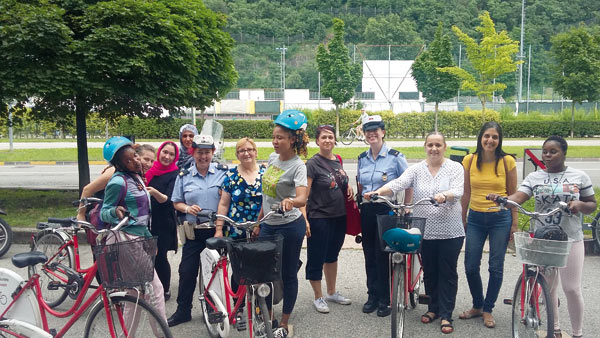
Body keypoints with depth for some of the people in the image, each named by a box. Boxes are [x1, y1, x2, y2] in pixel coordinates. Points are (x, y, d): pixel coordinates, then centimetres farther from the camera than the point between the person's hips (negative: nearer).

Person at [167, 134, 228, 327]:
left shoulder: (223, 172, 0)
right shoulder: (184, 176, 4)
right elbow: (176, 202, 9)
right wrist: (187, 208, -11)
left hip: (218, 229, -1)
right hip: (194, 231, 1)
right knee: (187, 271, 3)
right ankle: (183, 310, 18)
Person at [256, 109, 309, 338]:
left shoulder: (297, 166, -18)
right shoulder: (272, 158, 4)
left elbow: (302, 198, -32)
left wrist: (290, 201, -54)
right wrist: (259, 221, 16)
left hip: (289, 227, -7)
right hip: (268, 225, 7)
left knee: (288, 274, 6)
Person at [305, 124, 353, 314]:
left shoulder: (337, 161, 7)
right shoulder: (313, 163, -13)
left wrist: (348, 186, 3)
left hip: (339, 217, 7)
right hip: (319, 218, -7)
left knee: (332, 255, 20)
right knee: (316, 259, 4)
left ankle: (332, 293, 35)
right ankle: (318, 298, 21)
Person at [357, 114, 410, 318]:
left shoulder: (395, 157, -7)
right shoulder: (362, 159, 9)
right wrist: (360, 204, 10)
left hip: (387, 211, -5)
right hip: (367, 211, 5)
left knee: (383, 255, -2)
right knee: (369, 255, 9)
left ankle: (384, 300, 11)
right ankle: (372, 296, 22)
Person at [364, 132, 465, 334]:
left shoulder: (455, 168, -1)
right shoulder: (417, 169, 2)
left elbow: (458, 191, -16)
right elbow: (398, 183, -12)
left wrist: (444, 196, -38)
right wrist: (378, 191, -30)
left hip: (450, 232, -2)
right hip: (425, 231, 2)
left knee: (447, 273, 5)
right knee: (429, 272, 14)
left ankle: (446, 315, 15)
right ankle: (433, 308, 31)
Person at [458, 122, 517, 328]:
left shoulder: (507, 161, -5)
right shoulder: (470, 160, 0)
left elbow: (512, 194, 0)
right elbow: (466, 193, 6)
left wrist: (514, 223, -1)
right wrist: (462, 219, 8)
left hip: (500, 218, -2)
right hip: (475, 219, 2)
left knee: (496, 267, 5)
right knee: (470, 267, 4)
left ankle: (488, 310, 22)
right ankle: (477, 306, 26)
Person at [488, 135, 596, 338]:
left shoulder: (579, 176, 1)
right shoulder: (534, 177, 2)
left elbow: (592, 206, 7)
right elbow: (518, 197, -12)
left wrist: (579, 204, -17)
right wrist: (501, 199, -34)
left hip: (571, 240, -2)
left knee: (572, 289, 0)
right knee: (548, 287, 12)